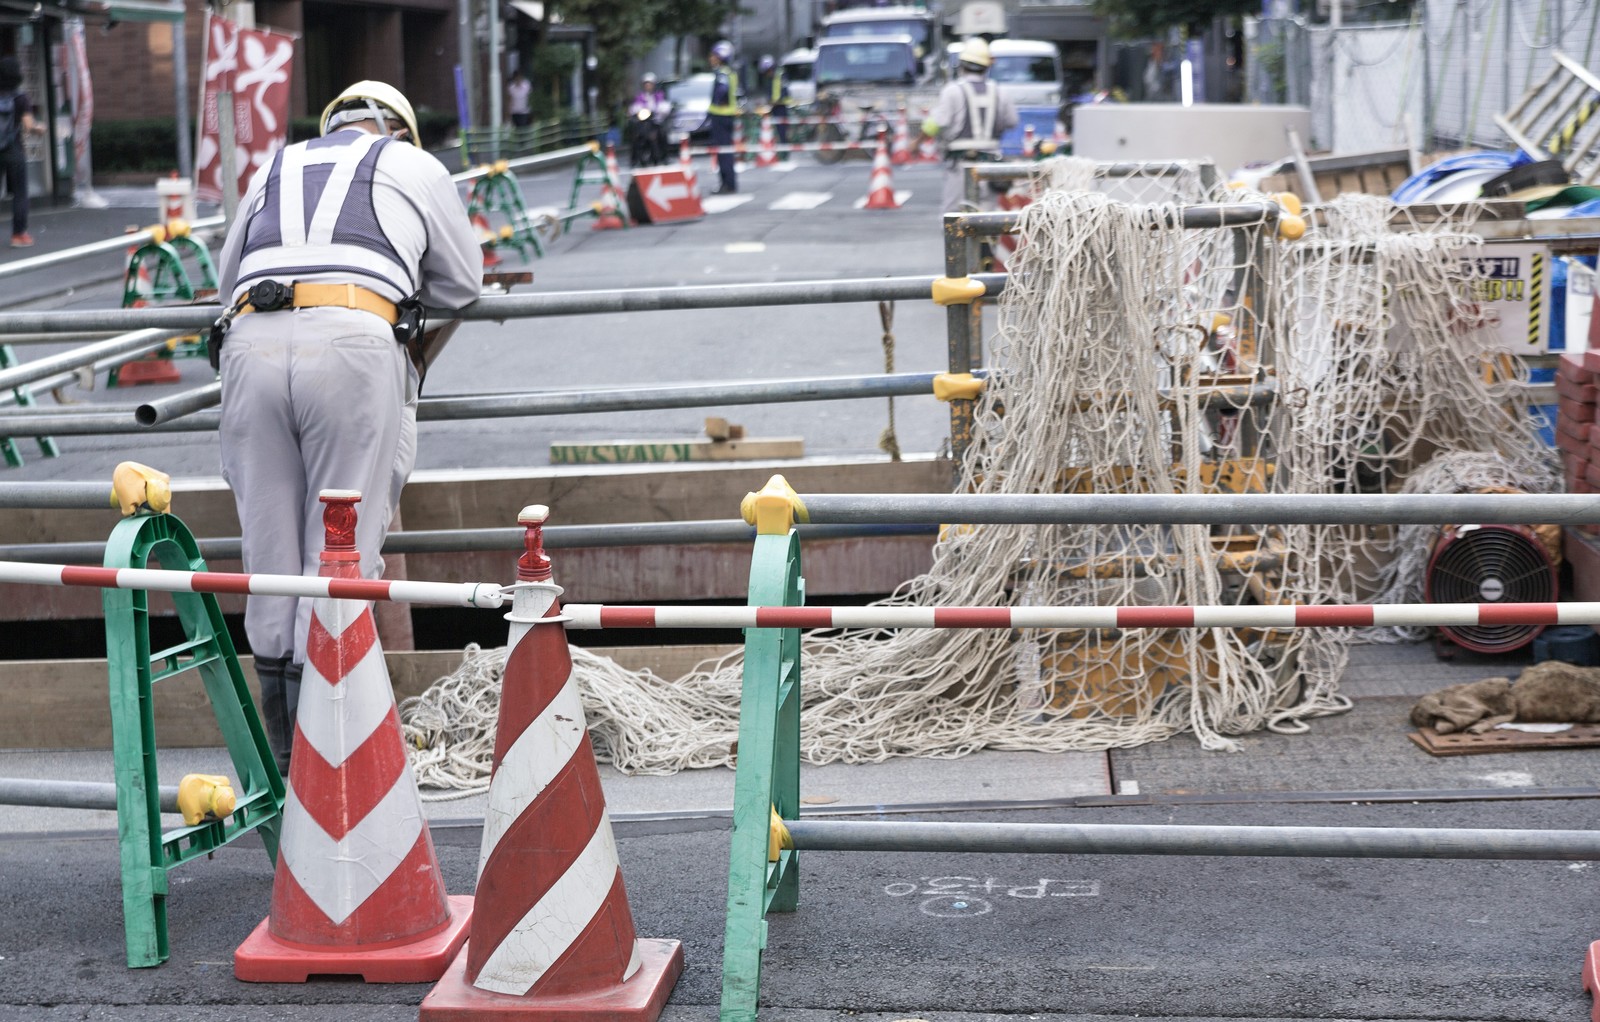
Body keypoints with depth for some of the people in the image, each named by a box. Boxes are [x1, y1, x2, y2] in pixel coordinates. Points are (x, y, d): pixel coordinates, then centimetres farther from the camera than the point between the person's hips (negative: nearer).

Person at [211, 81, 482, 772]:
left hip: (250, 343, 3)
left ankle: (284, 758, 14)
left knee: (269, 555, 9)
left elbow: (228, 279, 42)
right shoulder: (415, 166, 23)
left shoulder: (273, 169, 32)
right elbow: (462, 285, 32)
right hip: (354, 343, -3)